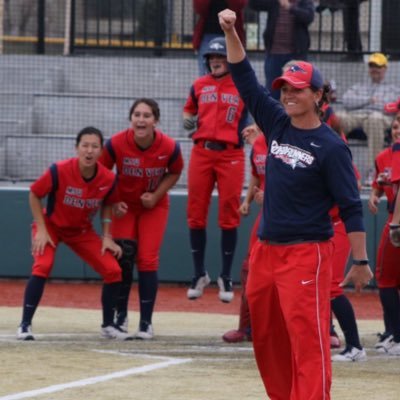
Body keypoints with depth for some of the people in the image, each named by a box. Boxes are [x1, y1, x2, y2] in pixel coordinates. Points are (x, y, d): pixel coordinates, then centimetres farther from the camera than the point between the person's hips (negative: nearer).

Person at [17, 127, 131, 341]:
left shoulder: (108, 179, -18)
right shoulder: (59, 171, -29)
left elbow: (106, 205, 3)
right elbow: (34, 195, -14)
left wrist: (107, 237, -4)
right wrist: (41, 230, -18)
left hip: (82, 231, 4)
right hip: (51, 225, -4)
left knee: (113, 271, -7)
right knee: (42, 266, -28)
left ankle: (108, 325, 14)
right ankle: (25, 325, -18)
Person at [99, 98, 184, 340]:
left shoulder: (169, 147, -23)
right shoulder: (116, 144, -25)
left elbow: (174, 173, -2)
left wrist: (156, 195, -14)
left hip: (154, 206, 0)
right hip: (124, 206, 0)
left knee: (148, 259, -5)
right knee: (123, 257, -6)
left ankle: (146, 322, 3)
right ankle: (121, 315, 13)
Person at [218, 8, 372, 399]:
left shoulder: (330, 147, -10)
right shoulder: (277, 124, 7)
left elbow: (351, 208, -9)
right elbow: (245, 80, 7)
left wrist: (360, 261, -12)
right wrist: (231, 34, -6)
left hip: (306, 252, -7)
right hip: (267, 247, 7)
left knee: (306, 335, -14)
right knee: (265, 335, 13)